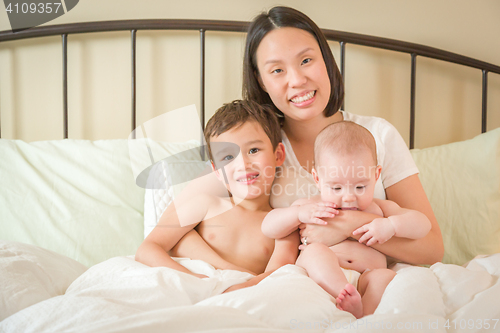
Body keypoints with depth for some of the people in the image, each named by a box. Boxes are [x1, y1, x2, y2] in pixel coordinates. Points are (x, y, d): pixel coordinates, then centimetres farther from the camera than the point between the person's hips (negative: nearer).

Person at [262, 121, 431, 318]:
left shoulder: (379, 209, 20)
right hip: (319, 280, -1)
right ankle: (351, 302, -47)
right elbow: (268, 228, 12)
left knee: (386, 276, -28)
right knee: (315, 251, -29)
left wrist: (392, 225, -6)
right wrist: (299, 213, -6)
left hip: (366, 282, 1)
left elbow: (423, 224, 15)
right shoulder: (309, 206, 16)